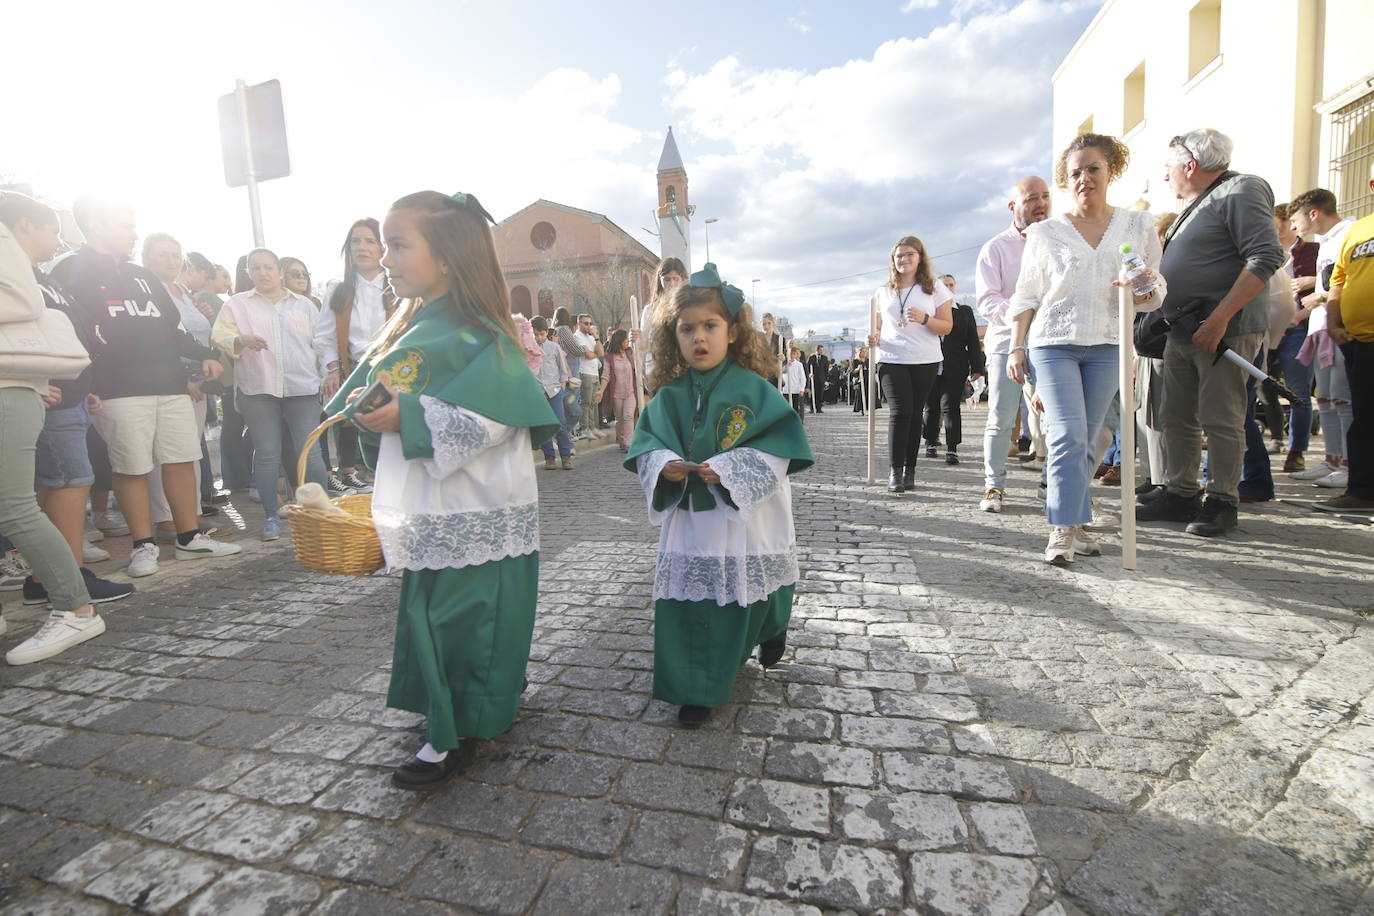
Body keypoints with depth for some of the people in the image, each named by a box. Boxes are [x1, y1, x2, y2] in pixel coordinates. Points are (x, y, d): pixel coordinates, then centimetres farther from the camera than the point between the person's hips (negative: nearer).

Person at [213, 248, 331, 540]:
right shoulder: (236, 304, 13)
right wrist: (242, 341, -18)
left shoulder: (304, 305, 16)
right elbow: (221, 338, 3)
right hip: (258, 388, 0)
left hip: (303, 388, 0)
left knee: (310, 452, -3)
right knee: (267, 454, 1)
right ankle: (271, 516, 9)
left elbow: (322, 341, 12)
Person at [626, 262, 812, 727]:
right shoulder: (669, 396, 2)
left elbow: (780, 446, -13)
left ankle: (772, 629, 47)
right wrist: (663, 466, -16)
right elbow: (645, 444, 6)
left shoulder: (752, 388, -9)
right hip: (688, 519, 3)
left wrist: (729, 470, -24)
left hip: (747, 518, -3)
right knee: (688, 602, 5)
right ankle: (697, 689, 25)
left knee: (752, 596, 12)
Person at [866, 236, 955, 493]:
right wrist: (875, 338, -2)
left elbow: (947, 326, 4)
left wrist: (924, 319, -15)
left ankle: (910, 469, 9)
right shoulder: (883, 292, 14)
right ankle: (895, 471, -12)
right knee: (899, 410, -14)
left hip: (925, 361, 0)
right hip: (891, 360, 0)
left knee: (914, 414, 1)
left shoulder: (935, 288, 7)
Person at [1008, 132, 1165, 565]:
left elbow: (1155, 294, 12)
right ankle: (1062, 531, -13)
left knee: (1085, 440, 6)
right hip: (1053, 343, -2)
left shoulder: (1139, 226, 11)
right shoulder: (1044, 233, 6)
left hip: (1107, 346, 3)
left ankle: (1072, 522, 15)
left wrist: (1146, 289, -12)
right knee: (1069, 435, -14)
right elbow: (1026, 296, 7)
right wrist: (1016, 348, 1)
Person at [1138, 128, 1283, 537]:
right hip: (1182, 331, 9)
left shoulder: (1241, 192, -7)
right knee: (1177, 418, 9)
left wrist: (1220, 318, -23)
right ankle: (1181, 495, 18)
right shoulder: (1197, 205, 20)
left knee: (1220, 419, -4)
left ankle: (1222, 502, 5)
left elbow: (1266, 258, -17)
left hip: (1224, 330, -9)